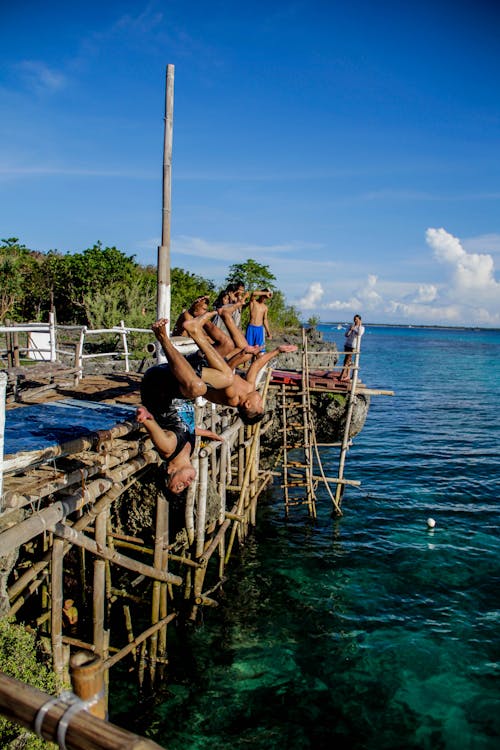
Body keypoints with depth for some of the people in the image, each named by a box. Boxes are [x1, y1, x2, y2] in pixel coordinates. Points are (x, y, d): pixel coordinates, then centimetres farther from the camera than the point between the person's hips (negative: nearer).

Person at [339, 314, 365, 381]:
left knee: (346, 360, -11)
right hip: (347, 345, 5)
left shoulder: (362, 328, -1)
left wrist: (359, 325, -16)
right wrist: (350, 330, -12)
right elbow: (346, 335, 4)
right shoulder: (351, 325, 11)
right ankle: (347, 376, 15)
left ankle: (342, 376, -13)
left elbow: (359, 334, -22)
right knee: (348, 360, 9)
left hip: (353, 346, -5)